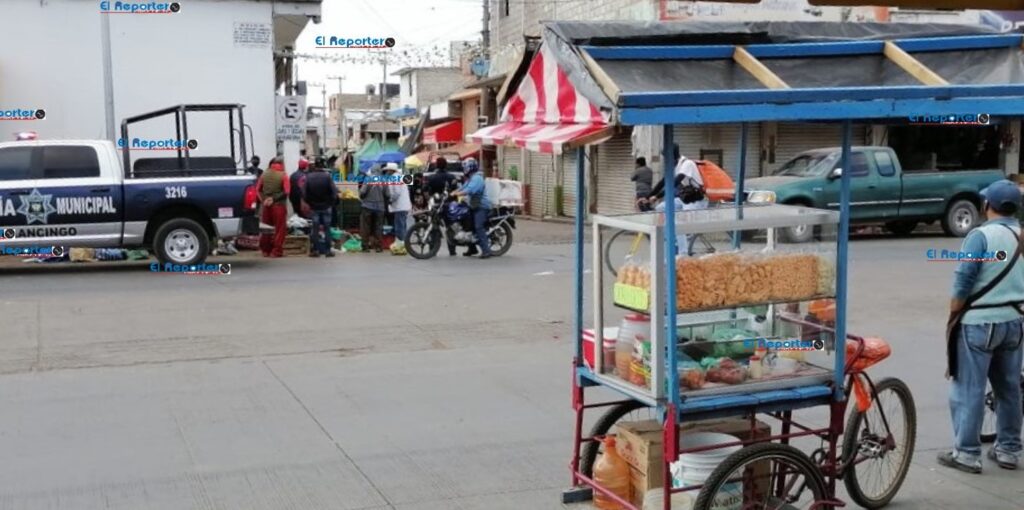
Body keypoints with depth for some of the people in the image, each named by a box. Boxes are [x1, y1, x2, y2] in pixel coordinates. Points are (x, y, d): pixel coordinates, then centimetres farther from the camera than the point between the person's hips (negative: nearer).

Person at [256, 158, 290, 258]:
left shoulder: (264, 175, 6)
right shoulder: (283, 176, -8)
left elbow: (258, 189, 4)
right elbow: (286, 191, -16)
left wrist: (263, 199, -2)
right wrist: (275, 198, -10)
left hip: (267, 205, 5)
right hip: (279, 205, -5)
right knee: (280, 229, 1)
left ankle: (265, 250, 17)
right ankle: (276, 251, -2)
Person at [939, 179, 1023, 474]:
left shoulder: (981, 235, -14)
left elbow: (963, 283, -15)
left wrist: (953, 317, -5)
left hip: (980, 322, -6)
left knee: (969, 389, 0)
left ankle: (967, 453, 3)